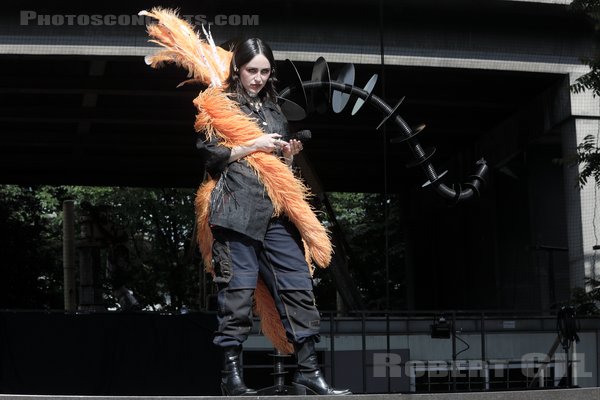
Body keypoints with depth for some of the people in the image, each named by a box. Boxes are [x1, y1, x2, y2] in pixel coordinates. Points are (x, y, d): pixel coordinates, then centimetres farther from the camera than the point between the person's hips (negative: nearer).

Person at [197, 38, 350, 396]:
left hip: (276, 212, 6)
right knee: (238, 289, -6)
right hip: (236, 209, -6)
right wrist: (252, 147, -10)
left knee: (299, 285, -1)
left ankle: (309, 373, 1)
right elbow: (208, 154, -4)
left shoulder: (274, 110, 24)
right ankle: (232, 375, 3)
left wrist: (288, 156, 8)